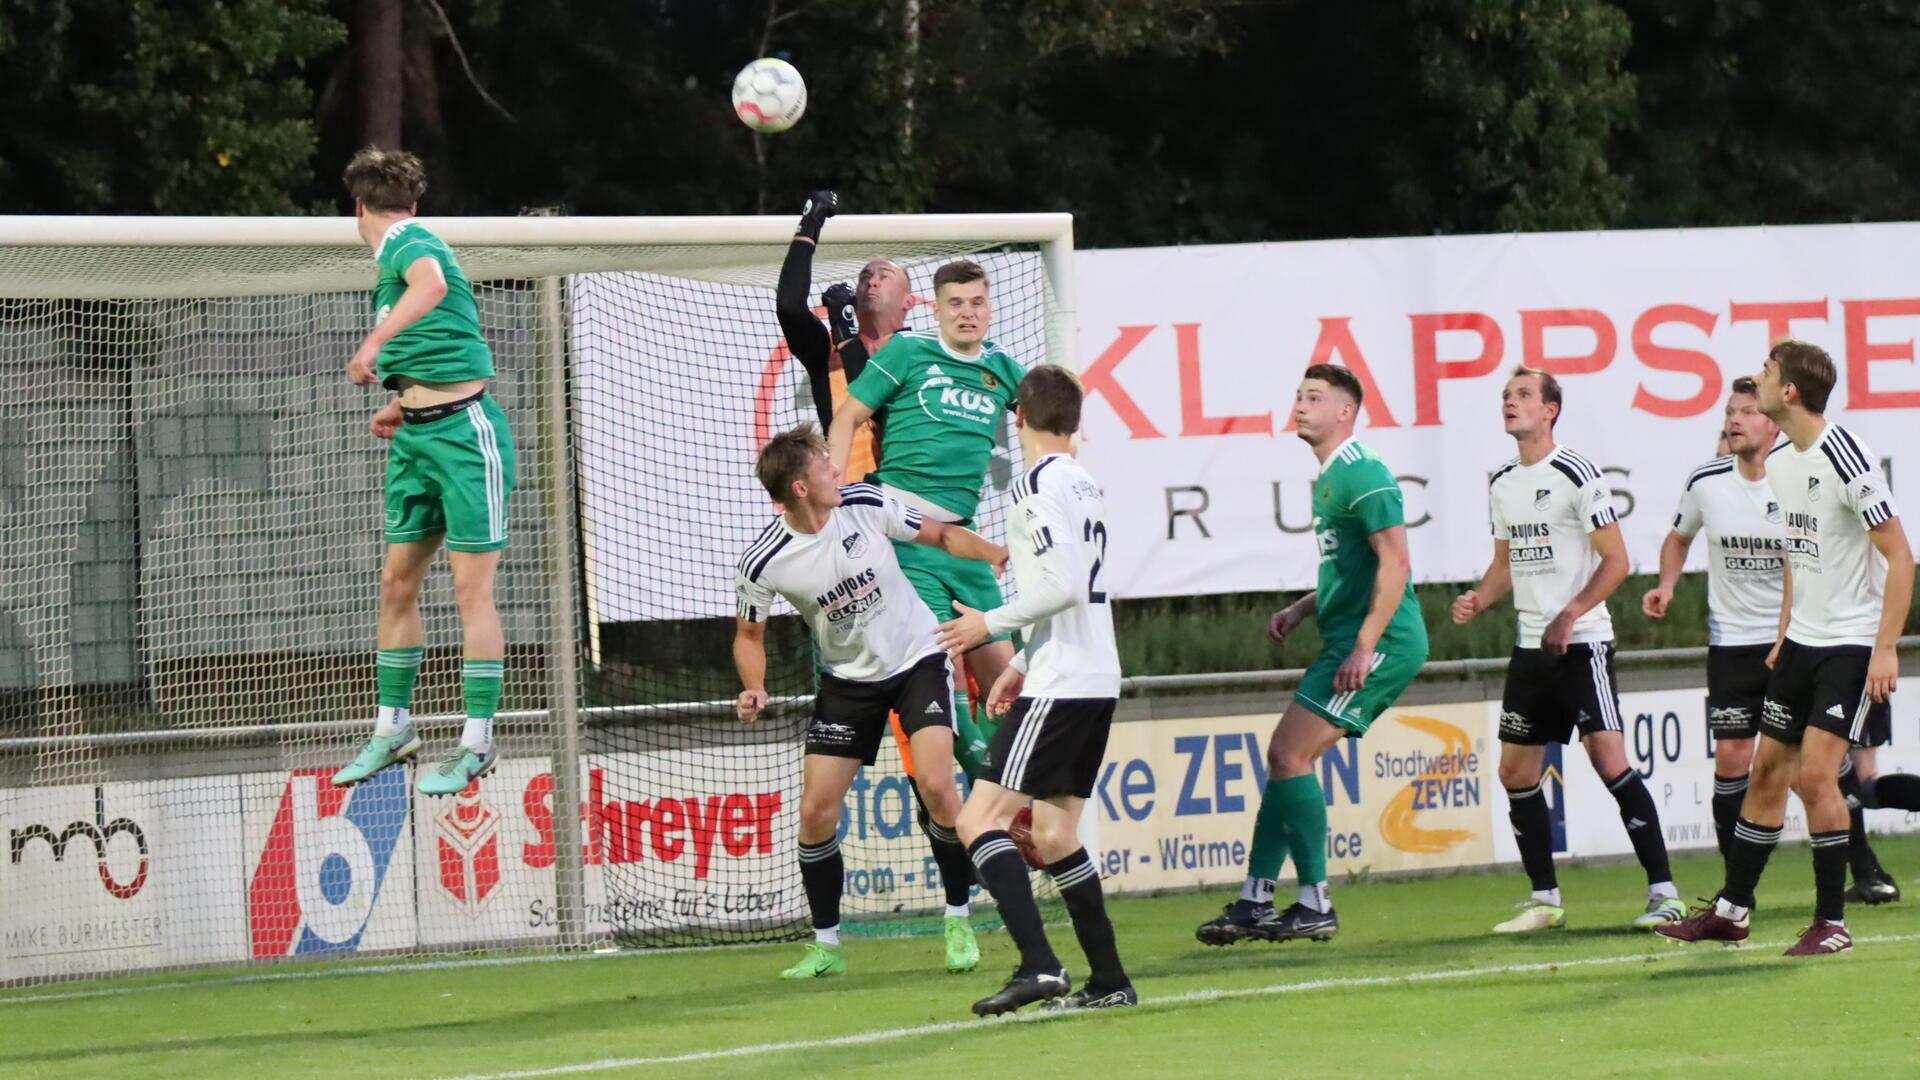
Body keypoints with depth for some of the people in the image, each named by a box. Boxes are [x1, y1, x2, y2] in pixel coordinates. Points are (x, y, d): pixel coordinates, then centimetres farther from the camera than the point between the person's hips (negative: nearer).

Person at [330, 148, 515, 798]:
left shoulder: (408, 244, -11)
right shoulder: (394, 258, 17)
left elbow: (432, 285, -37)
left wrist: (374, 344, -45)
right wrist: (404, 407, 30)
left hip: (465, 432, -9)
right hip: (416, 439, 9)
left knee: (471, 589, -5)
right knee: (397, 584, 10)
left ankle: (477, 744, -2)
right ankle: (392, 729, 20)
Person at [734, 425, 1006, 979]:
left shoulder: (866, 505, -16)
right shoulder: (763, 564, -17)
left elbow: (940, 535, 0)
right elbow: (749, 635, 0)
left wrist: (997, 554, -17)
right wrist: (755, 688, -18)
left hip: (918, 661, -1)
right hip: (848, 680, 1)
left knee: (936, 787, -19)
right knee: (816, 810, -6)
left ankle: (958, 922, -2)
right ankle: (826, 944, 11)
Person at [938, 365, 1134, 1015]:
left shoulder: (1039, 485, -12)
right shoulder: (1083, 486, 16)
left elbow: (1064, 586, -21)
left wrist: (991, 624, -9)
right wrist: (1021, 664, 26)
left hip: (1059, 688, -9)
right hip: (1097, 680, 9)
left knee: (980, 818, -12)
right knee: (1053, 834, 15)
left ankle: (1039, 965, -25)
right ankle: (1109, 980, 14)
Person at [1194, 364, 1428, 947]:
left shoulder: (1362, 475, -13)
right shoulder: (1331, 478, 19)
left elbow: (1395, 564, -20)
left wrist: (1364, 647, -24)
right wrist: (1302, 609, 16)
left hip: (1381, 643, -10)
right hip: (1350, 642, 10)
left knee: (1291, 753, -13)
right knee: (1284, 754, 10)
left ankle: (1315, 905, -9)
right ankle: (1255, 903, 13)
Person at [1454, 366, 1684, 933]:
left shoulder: (1576, 475, -10)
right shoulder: (1502, 484, 12)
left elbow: (1616, 561, -11)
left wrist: (1569, 615, -20)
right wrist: (1478, 599, 3)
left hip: (1582, 642, -8)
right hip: (1531, 646, 8)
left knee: (1609, 759, -16)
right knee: (1516, 772, 7)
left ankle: (1663, 892, -14)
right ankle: (1545, 900, 17)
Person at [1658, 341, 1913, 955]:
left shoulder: (1845, 458, -18)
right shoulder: (1779, 464, 8)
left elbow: (1899, 558, -17)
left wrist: (1885, 649, -21)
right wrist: (1782, 637, 20)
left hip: (1852, 646, -8)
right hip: (1800, 643, 8)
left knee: (1815, 773, -14)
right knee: (1767, 771, 10)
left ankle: (1832, 923, -5)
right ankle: (1731, 910, 19)